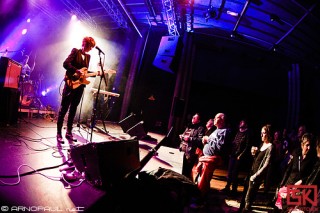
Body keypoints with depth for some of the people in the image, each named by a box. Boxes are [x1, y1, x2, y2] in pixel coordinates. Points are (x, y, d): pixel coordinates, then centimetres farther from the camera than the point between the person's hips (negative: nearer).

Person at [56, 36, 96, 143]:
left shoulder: (88, 56, 17)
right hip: (71, 83, -6)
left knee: (73, 109, 10)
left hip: (80, 85, 6)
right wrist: (77, 71, -23)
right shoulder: (75, 51, -1)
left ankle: (69, 132, 18)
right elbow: (66, 63, -14)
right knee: (64, 108, -2)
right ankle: (59, 133, 5)